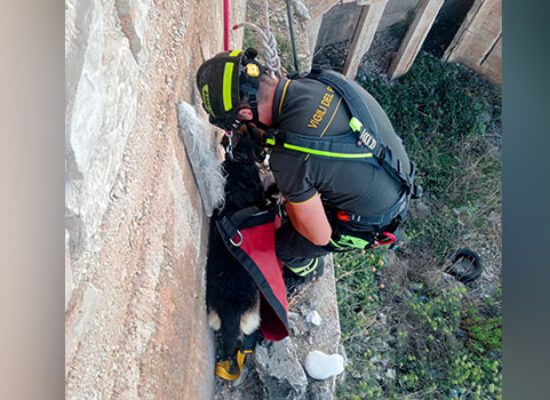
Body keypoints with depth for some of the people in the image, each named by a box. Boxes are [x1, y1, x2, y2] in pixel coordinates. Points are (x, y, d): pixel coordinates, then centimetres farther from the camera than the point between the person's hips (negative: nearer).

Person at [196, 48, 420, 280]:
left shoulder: (288, 158, -35)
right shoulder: (326, 79, -14)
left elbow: (320, 236, -22)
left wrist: (287, 201, -3)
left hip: (372, 222, -7)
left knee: (283, 245, 13)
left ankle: (308, 270, 48)